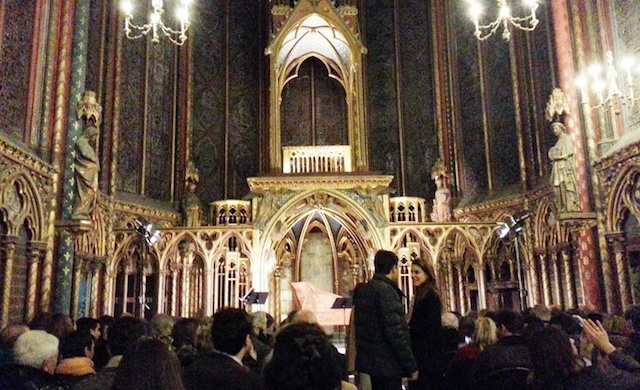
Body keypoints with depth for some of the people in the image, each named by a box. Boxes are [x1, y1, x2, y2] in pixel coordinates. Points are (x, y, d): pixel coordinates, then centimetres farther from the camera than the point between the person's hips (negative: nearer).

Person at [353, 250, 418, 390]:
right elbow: (396, 332, -22)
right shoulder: (386, 290, -18)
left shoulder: (363, 290, 10)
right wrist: (411, 366, -16)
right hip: (387, 364, -9)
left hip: (371, 360, 9)